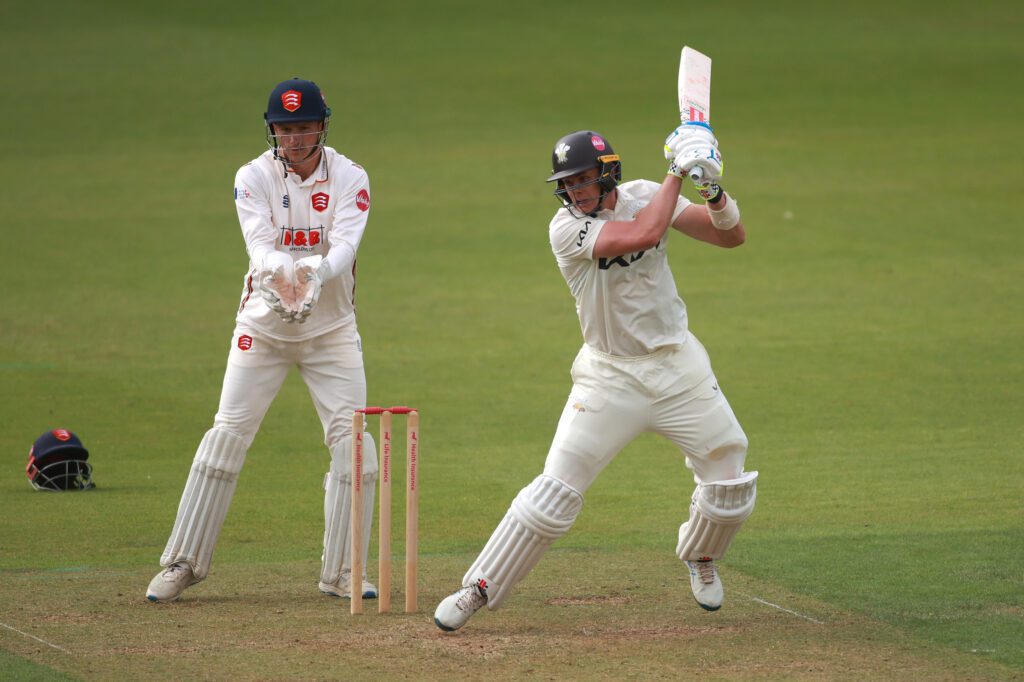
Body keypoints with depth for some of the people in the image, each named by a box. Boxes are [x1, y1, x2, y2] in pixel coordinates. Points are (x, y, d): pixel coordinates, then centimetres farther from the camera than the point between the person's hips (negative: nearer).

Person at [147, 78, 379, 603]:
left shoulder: (349, 179, -8)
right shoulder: (254, 178, -8)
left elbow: (344, 248, -22)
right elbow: (260, 246, -22)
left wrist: (314, 274, -44)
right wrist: (280, 274, -45)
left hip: (332, 326, 1)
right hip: (264, 323, -1)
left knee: (352, 439, -7)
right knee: (229, 433, -5)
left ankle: (341, 573, 3)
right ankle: (183, 562, 3)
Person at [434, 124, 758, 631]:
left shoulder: (644, 195, -3)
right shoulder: (566, 228, -16)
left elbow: (732, 237, -5)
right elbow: (643, 234, -31)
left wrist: (713, 190, -24)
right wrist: (676, 173, -24)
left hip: (678, 363, 4)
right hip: (611, 375, -4)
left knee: (729, 482, 4)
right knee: (556, 490, -11)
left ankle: (700, 557, 35)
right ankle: (478, 590, -3)